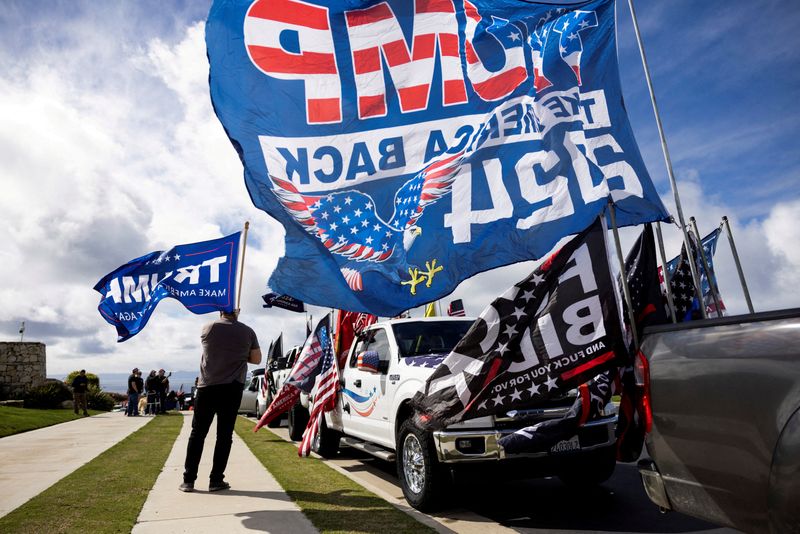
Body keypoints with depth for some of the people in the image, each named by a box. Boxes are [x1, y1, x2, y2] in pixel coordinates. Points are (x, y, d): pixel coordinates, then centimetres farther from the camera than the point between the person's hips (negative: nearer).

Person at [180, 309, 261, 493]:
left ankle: (188, 480, 12)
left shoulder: (208, 328, 2)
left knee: (197, 434, 9)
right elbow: (257, 359, 6)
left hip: (207, 387, 1)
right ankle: (216, 480, 8)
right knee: (224, 435, 5)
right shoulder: (247, 332, 0)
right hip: (232, 389, -1)